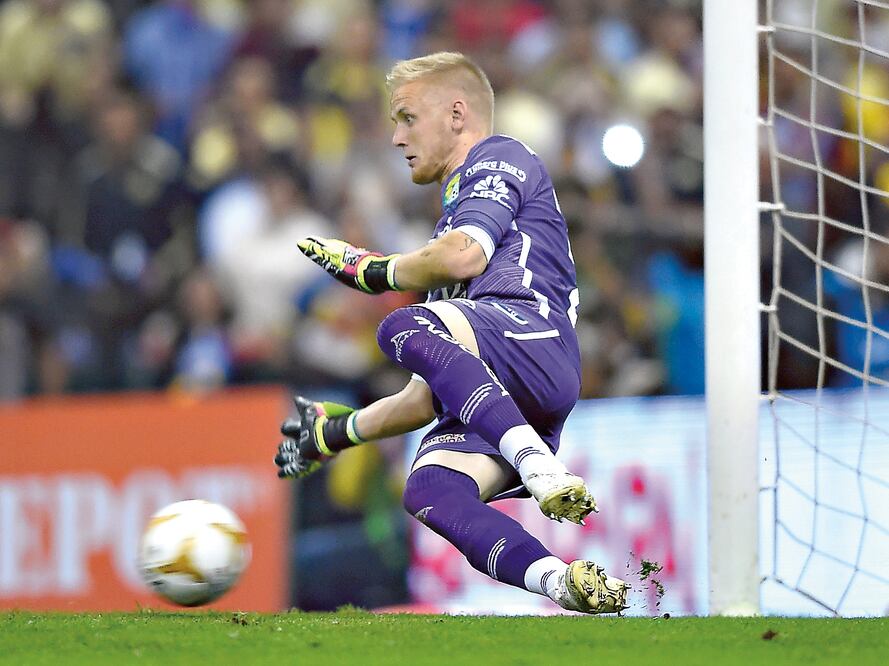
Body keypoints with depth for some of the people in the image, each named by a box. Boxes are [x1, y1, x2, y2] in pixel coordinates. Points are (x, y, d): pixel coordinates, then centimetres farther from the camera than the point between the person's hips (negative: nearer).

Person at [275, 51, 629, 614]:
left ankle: (544, 473, -42)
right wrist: (341, 430, 33)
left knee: (407, 329, -33)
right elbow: (436, 396, 38)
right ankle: (560, 583, -47)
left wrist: (377, 270, 9)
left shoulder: (500, 158, 16)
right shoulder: (457, 211, 41)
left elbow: (466, 255, -8)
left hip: (535, 344, -7)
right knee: (428, 490, -26)